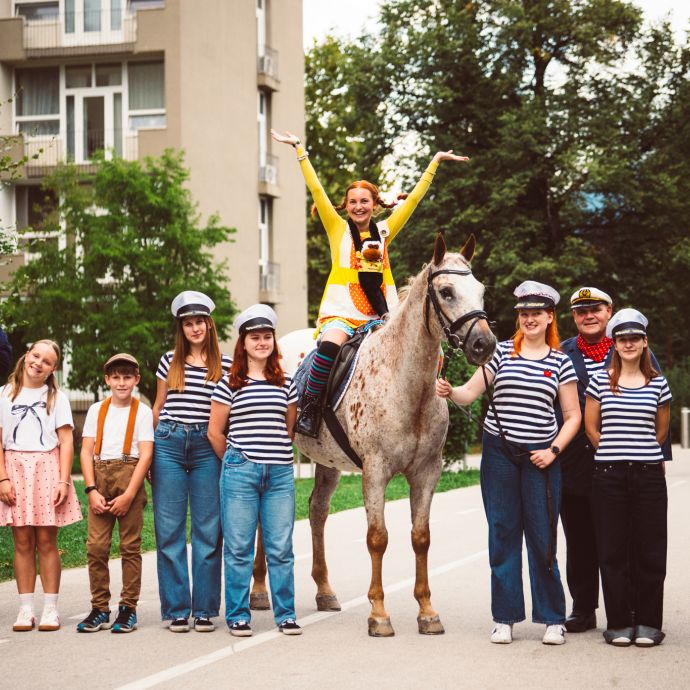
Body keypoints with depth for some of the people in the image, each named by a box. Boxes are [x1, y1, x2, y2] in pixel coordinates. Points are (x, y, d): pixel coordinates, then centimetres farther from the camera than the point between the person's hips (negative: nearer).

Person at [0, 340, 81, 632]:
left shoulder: (56, 397, 9)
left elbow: (66, 442, 3)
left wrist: (64, 481, -7)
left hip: (47, 468, -1)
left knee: (46, 542, -2)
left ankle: (50, 609, 2)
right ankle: (26, 610, 3)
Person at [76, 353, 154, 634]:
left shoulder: (142, 411, 4)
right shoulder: (97, 410, 13)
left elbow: (145, 455, -3)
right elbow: (87, 452, 8)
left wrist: (128, 495, -11)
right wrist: (92, 490, -5)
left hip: (130, 476, -3)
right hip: (100, 477, 3)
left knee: (130, 546, -1)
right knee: (96, 546, -2)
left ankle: (128, 609, 5)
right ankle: (99, 610, 5)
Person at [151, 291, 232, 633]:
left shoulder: (226, 365, 6)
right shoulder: (170, 362, 10)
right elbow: (158, 407, 15)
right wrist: (148, 451, 12)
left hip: (207, 448, -1)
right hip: (169, 445, 1)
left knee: (208, 531, 1)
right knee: (169, 530, 1)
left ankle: (205, 610, 9)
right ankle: (176, 609, 8)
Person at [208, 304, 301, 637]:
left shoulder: (286, 384, 11)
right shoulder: (230, 384, 1)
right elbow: (214, 432, 4)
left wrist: (278, 457, 13)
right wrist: (234, 462, 9)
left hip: (280, 474, 3)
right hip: (240, 474, -3)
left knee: (280, 549, 4)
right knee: (239, 548, 2)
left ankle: (285, 613, 13)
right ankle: (238, 616, 10)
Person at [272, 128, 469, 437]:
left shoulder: (384, 231, 15)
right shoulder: (338, 229, 8)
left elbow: (414, 197, 17)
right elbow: (316, 190, 1)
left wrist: (435, 162, 18)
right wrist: (299, 150, -2)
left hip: (380, 317, 4)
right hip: (341, 314, -3)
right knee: (330, 345, -35)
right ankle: (308, 409, -22)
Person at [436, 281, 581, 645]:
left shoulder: (560, 362, 5)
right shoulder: (502, 352, 4)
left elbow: (573, 416, 6)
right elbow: (470, 393, 1)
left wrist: (553, 450, -6)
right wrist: (449, 392, -20)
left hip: (539, 457, -1)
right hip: (499, 453, 1)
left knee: (542, 537, -2)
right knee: (503, 535, 4)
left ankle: (553, 619, 9)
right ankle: (505, 618, 11)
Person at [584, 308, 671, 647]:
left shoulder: (658, 383, 6)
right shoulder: (600, 380, 4)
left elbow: (661, 429, 14)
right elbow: (591, 426, 7)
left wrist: (644, 453, 10)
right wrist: (612, 453, 5)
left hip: (649, 474, 0)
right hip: (609, 476, 0)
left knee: (649, 550, 2)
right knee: (613, 550, 2)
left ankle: (648, 623, 11)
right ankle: (619, 623, 10)